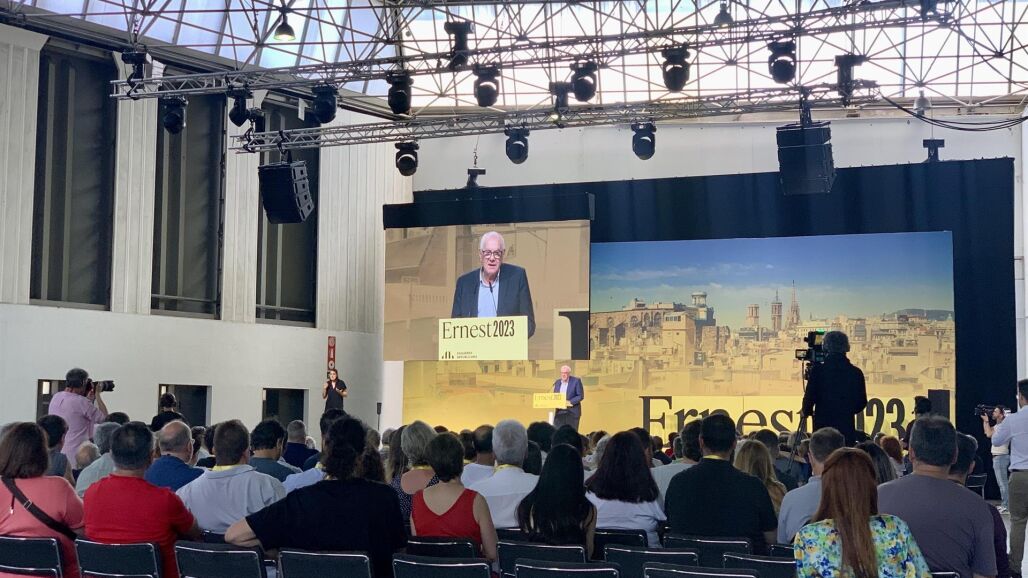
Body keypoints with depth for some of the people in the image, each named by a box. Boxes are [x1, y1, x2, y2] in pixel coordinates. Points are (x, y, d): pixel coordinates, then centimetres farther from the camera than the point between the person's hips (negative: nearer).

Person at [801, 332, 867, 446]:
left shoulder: (817, 370, -7)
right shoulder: (856, 372, 3)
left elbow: (809, 397, -4)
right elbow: (862, 403, 10)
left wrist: (807, 412, 17)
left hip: (823, 428, -2)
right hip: (847, 430, 3)